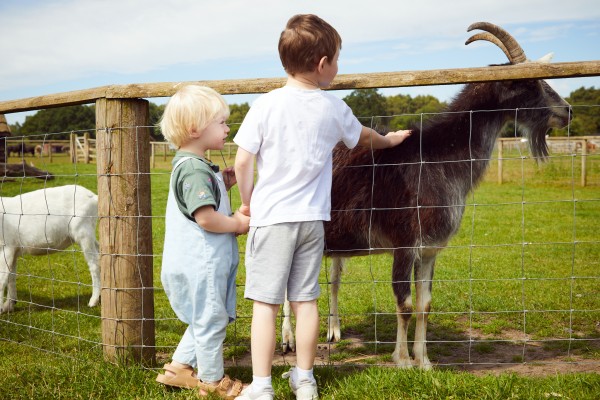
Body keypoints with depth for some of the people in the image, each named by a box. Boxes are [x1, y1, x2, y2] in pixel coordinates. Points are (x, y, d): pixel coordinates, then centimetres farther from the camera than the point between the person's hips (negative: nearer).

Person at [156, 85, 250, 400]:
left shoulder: (190, 165, 11)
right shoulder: (195, 169, -22)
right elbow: (206, 217, -29)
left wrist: (223, 184, 8)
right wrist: (237, 224, -13)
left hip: (197, 263, 10)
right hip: (201, 264, -10)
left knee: (204, 319, 23)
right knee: (211, 321, 5)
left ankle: (179, 367, 32)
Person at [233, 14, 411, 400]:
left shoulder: (265, 104, -7)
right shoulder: (333, 107, 3)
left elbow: (243, 161, -7)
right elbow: (362, 135, 23)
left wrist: (247, 201, 10)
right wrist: (388, 140, 44)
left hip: (271, 215, -3)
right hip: (312, 218, 3)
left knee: (265, 301, 1)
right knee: (306, 299, 12)